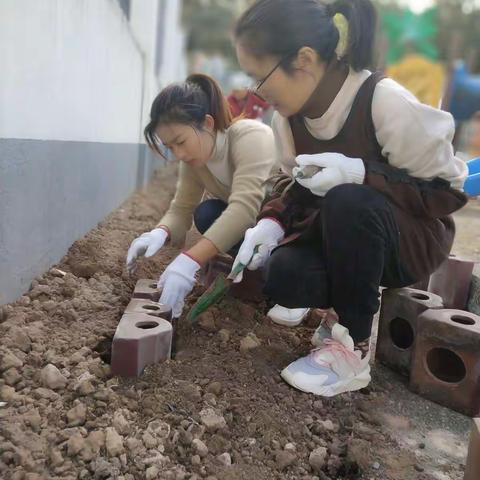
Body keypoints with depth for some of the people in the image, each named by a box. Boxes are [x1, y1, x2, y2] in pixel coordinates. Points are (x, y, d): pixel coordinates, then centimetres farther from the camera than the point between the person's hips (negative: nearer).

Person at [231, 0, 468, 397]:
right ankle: (353, 304, 8)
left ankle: (353, 349, -19)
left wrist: (359, 173, -33)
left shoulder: (386, 102, -26)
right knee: (283, 279, -25)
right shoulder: (289, 113, -8)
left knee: (347, 202, -37)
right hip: (342, 234, 5)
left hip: (413, 238, -4)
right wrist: (271, 222, -17)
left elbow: (449, 191, -18)